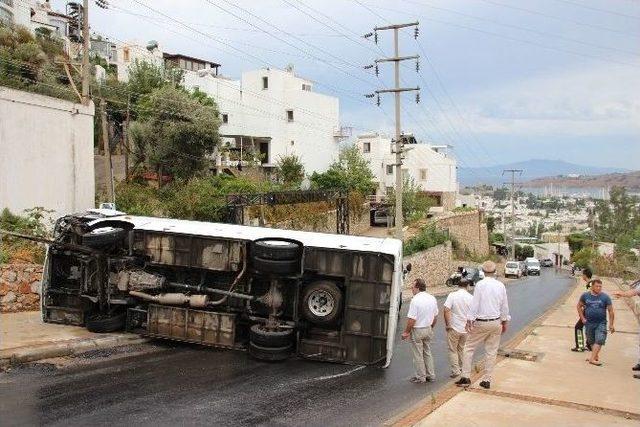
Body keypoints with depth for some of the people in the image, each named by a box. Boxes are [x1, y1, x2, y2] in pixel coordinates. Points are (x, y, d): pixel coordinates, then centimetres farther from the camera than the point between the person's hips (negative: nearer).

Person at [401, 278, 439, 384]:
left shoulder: (415, 300, -21)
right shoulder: (432, 298, 3)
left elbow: (411, 319, -22)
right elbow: (435, 316, 12)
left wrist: (406, 332, -12)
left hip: (417, 330, -7)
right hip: (428, 329, 7)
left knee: (418, 355, 5)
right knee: (427, 353, 19)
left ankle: (421, 377, 12)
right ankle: (430, 375, 24)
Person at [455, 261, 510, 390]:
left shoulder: (480, 284, -12)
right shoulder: (501, 285, 3)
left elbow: (474, 304, -14)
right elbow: (504, 306, 10)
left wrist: (469, 321, -8)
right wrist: (505, 322, 21)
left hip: (481, 323, -4)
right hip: (496, 322, 4)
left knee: (469, 348, 7)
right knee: (491, 352, 11)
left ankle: (465, 377, 3)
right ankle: (486, 380, 14)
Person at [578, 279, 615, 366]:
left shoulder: (605, 297, -6)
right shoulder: (585, 295, 0)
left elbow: (611, 311, -3)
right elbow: (579, 306, 13)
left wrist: (611, 325, -6)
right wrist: (582, 318, 5)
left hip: (601, 323, -2)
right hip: (589, 323, 2)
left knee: (599, 341, -14)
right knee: (591, 341, 11)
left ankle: (592, 358, -13)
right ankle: (596, 356, 28)